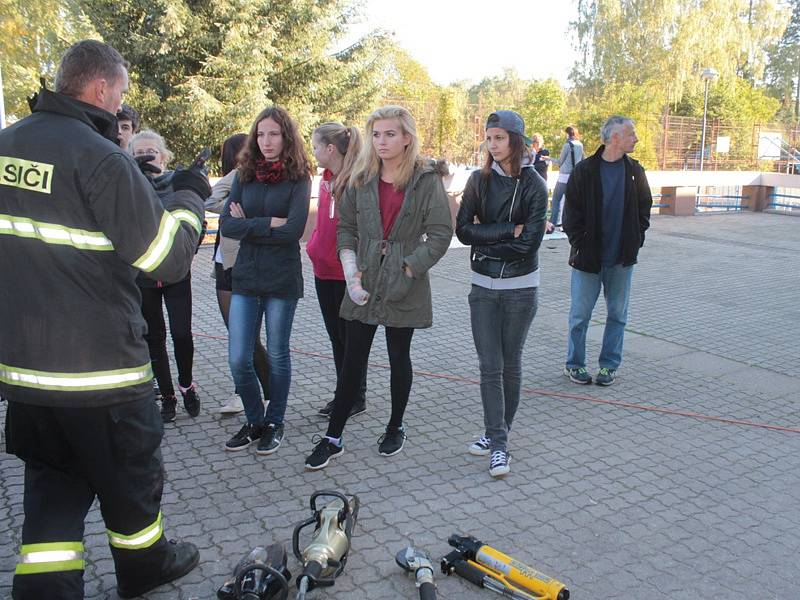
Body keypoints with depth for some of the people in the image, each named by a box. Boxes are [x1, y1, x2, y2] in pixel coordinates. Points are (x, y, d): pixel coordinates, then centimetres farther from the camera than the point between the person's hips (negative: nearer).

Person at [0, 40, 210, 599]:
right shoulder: (101, 158, -19)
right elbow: (169, 259, -19)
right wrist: (189, 197, -2)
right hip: (97, 364, -6)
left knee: (52, 474, 19)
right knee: (129, 471, 15)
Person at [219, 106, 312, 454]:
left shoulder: (298, 178, -4)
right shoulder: (244, 176, 7)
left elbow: (294, 230, -17)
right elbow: (226, 225, -4)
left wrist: (248, 225, -9)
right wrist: (270, 223, -13)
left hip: (282, 279, -3)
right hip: (245, 277, 4)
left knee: (277, 355, 8)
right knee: (238, 358, 2)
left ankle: (274, 423, 27)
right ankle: (254, 421, 24)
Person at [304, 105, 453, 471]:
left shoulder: (426, 181, -6)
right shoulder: (362, 180, 5)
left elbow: (441, 234, -9)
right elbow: (345, 227, 8)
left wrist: (407, 270, -14)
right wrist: (350, 271, -6)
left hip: (404, 288, -3)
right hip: (363, 285, 3)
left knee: (399, 359, 12)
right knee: (352, 362, 6)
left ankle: (395, 429, 32)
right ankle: (333, 438, 14)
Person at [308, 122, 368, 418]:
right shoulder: (326, 180, 9)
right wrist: (314, 247, 7)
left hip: (347, 273, -8)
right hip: (324, 270, 8)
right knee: (335, 336, 16)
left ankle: (357, 399, 20)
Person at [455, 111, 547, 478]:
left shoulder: (534, 185, -6)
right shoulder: (479, 180, 2)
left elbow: (529, 243, -15)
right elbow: (463, 230, -8)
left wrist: (485, 238, -10)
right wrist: (508, 231, -15)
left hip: (520, 288, -2)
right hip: (483, 286, 2)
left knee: (510, 365, 10)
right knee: (490, 367, -1)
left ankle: (498, 435, 25)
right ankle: (498, 442, 6)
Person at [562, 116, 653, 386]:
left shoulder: (635, 171, 5)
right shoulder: (585, 170, -5)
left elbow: (644, 208, 12)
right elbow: (571, 212, -2)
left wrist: (635, 241, 3)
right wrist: (579, 243, -8)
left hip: (622, 259, 4)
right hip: (588, 257, -3)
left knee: (618, 314, 10)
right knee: (580, 314, 4)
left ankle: (609, 364, 23)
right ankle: (574, 364, 20)